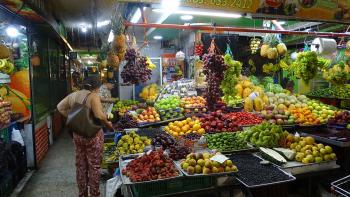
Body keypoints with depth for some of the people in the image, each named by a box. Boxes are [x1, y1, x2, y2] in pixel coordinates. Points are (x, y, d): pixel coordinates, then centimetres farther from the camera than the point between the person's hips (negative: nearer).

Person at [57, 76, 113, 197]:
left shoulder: (73, 95, 7)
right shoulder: (93, 96, -16)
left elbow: (60, 107, 11)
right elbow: (99, 115, -25)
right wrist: (108, 124, -9)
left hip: (77, 135, 7)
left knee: (80, 165, 17)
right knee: (94, 166, 6)